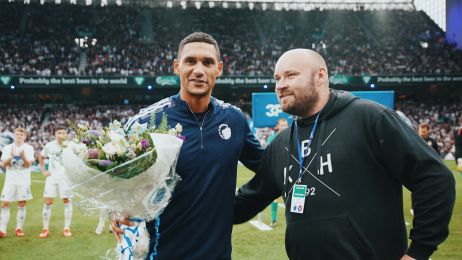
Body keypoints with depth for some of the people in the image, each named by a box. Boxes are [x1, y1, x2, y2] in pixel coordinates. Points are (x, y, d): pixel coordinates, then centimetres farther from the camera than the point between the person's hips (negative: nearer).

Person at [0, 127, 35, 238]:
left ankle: (19, 228, 9)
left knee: (22, 204, 0)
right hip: (10, 180, 1)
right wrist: (11, 156, -18)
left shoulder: (29, 148, 2)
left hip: (24, 181, -1)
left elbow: (28, 164, -6)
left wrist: (23, 156, -23)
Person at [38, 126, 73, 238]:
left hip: (65, 177, -2)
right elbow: (41, 157, 18)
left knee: (67, 201, 0)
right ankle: (45, 229, 7)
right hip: (52, 177, 2)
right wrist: (44, 171, 9)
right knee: (48, 202, -1)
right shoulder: (49, 146, 2)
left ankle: (67, 228, 9)